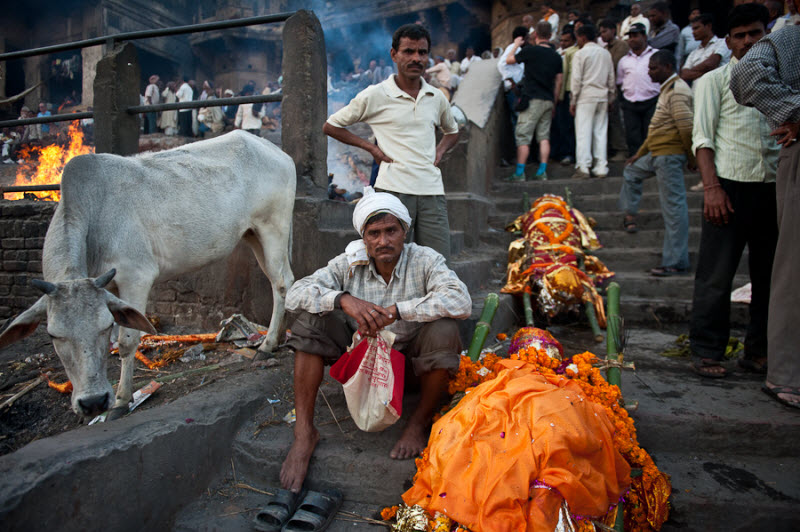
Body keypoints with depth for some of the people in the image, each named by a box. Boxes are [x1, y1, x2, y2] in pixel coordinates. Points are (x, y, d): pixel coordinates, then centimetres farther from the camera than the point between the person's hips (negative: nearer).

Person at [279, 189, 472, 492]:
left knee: (444, 329, -32)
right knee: (310, 317, -17)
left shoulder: (424, 261, -14)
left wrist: (395, 310, -37)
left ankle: (420, 422, -7)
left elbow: (461, 302, -32)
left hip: (412, 360, -2)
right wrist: (343, 299, -36)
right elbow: (295, 294, -17)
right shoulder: (349, 264, -8)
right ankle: (304, 433, -14)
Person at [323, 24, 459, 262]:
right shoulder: (374, 96, 1)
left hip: (432, 190, 4)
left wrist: (440, 150, 12)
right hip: (394, 189, -4)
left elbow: (452, 131, 34)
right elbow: (330, 126, 9)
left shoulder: (437, 98, 14)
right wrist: (370, 147, 1)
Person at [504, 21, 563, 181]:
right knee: (544, 136, 8)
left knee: (522, 136, -3)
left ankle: (520, 172, -7)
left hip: (532, 100, -5)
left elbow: (509, 60, 7)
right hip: (548, 101, 5)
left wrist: (516, 45, 23)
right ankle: (542, 171, 5)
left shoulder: (530, 51, -6)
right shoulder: (556, 56, 9)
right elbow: (558, 81, 12)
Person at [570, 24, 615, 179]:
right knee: (601, 132, 7)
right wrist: (611, 98, 21)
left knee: (583, 132, -4)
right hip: (602, 96, 5)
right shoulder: (606, 53, 12)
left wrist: (573, 101, -3)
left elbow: (576, 79, -8)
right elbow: (611, 78, 14)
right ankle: (601, 168, 6)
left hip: (586, 96, -5)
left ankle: (583, 167, -9)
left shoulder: (580, 54, -4)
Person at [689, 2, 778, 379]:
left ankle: (761, 351, 17)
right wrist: (711, 186, -13)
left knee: (770, 273, 6)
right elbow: (703, 137, -1)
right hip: (731, 184, -4)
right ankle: (706, 351, 4)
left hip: (775, 186, 4)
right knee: (716, 274, -4)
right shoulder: (715, 80, 8)